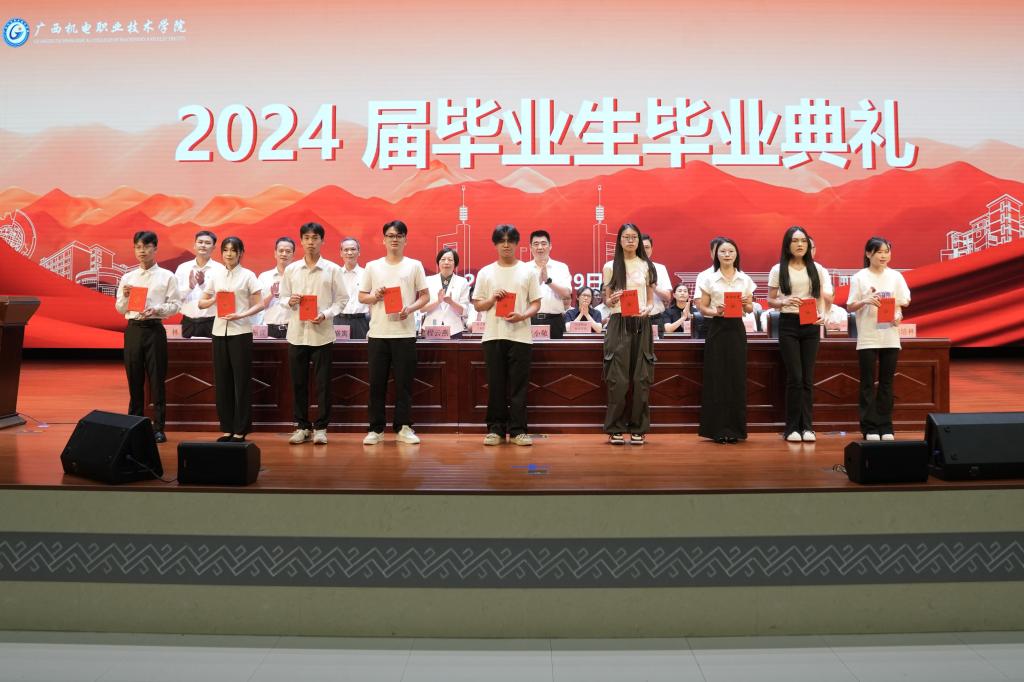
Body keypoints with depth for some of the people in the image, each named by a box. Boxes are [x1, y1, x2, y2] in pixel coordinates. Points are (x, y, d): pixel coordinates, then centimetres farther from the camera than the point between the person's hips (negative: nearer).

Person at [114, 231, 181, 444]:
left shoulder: (167, 276, 3)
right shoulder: (128, 277, 12)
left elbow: (175, 305, -2)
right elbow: (120, 309, 14)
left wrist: (156, 309, -18)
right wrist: (125, 296, -6)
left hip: (155, 329, -3)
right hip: (133, 329, 3)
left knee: (157, 380, -1)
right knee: (134, 380, 8)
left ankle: (158, 428, 5)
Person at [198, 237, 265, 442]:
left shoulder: (248, 275, 0)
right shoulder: (215, 276, 10)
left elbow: (259, 304, -3)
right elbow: (201, 303, 12)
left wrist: (241, 315, -19)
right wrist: (214, 299, -9)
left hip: (240, 331, -4)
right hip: (219, 331, 4)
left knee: (241, 381, -1)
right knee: (222, 380, 6)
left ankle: (240, 430, 6)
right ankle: (227, 428, 15)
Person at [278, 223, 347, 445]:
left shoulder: (332, 269, 1)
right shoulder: (291, 269, 7)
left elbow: (341, 299, 2)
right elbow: (282, 297, 13)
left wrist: (326, 314, -13)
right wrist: (290, 301, -10)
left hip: (322, 333, -2)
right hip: (297, 332, 2)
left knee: (322, 383, 2)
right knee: (298, 382, 7)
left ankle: (320, 427, 13)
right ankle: (302, 426, 18)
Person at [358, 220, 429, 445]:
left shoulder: (414, 266, 7)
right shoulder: (372, 266, 9)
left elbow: (425, 296, 6)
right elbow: (361, 297, 11)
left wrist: (410, 308, -12)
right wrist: (375, 296, -10)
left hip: (405, 333, -1)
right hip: (378, 333, 1)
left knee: (404, 383, 3)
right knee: (377, 383, 4)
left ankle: (403, 428, 12)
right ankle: (376, 429, 13)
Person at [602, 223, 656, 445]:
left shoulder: (647, 266, 11)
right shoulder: (611, 266, 8)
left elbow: (651, 299, 11)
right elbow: (607, 300, 8)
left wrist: (648, 309, -11)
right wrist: (611, 300, -15)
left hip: (641, 323, 1)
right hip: (619, 323, -1)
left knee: (641, 377, 0)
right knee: (618, 378, -5)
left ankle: (638, 429, 8)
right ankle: (615, 429, 3)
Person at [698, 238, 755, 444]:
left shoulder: (745, 279, 9)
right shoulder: (710, 279, 3)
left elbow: (750, 309, 12)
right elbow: (702, 308, 3)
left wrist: (746, 304, -10)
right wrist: (714, 312, -16)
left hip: (736, 329, 2)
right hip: (717, 329, -2)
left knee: (737, 377, 1)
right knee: (716, 377, -3)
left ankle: (735, 429, 11)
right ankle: (718, 429, 4)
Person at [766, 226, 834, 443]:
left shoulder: (817, 269, 8)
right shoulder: (778, 270, 1)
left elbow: (824, 298, 10)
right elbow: (770, 300, 3)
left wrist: (823, 314, -10)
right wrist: (783, 302, -17)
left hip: (811, 325, 2)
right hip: (788, 324, -2)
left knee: (808, 378, 4)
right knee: (795, 377, -6)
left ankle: (807, 426, 10)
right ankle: (792, 427, 4)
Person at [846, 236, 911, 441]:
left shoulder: (895, 276, 6)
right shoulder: (859, 277, -1)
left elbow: (904, 302, 8)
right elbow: (850, 307, -1)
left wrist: (898, 314, -12)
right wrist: (864, 301, -20)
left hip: (890, 337, 3)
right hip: (867, 338, -2)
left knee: (887, 383, 7)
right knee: (868, 383, 1)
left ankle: (886, 427, 14)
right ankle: (870, 428, 7)